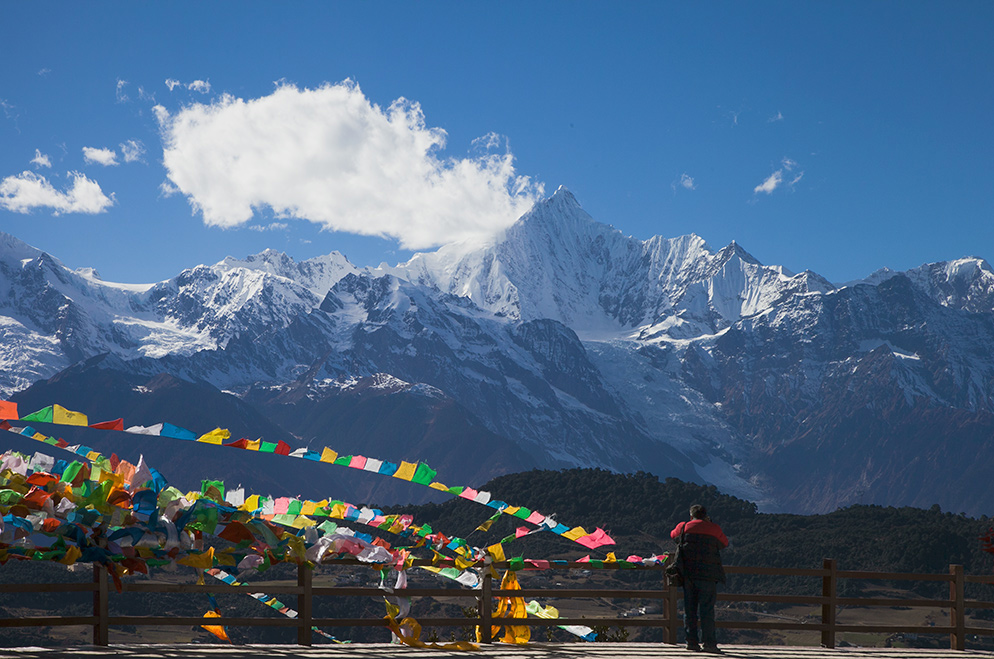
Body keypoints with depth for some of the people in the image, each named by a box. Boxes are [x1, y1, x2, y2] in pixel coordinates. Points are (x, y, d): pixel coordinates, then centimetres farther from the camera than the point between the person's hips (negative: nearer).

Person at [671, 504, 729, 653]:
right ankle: (709, 642, -9)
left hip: (688, 572, 2)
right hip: (708, 574, -2)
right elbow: (724, 543, 20)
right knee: (707, 608, -3)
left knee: (689, 608, 9)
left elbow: (673, 535, 27)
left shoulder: (684, 527, 8)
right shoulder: (714, 529, 3)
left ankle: (691, 641, 8)